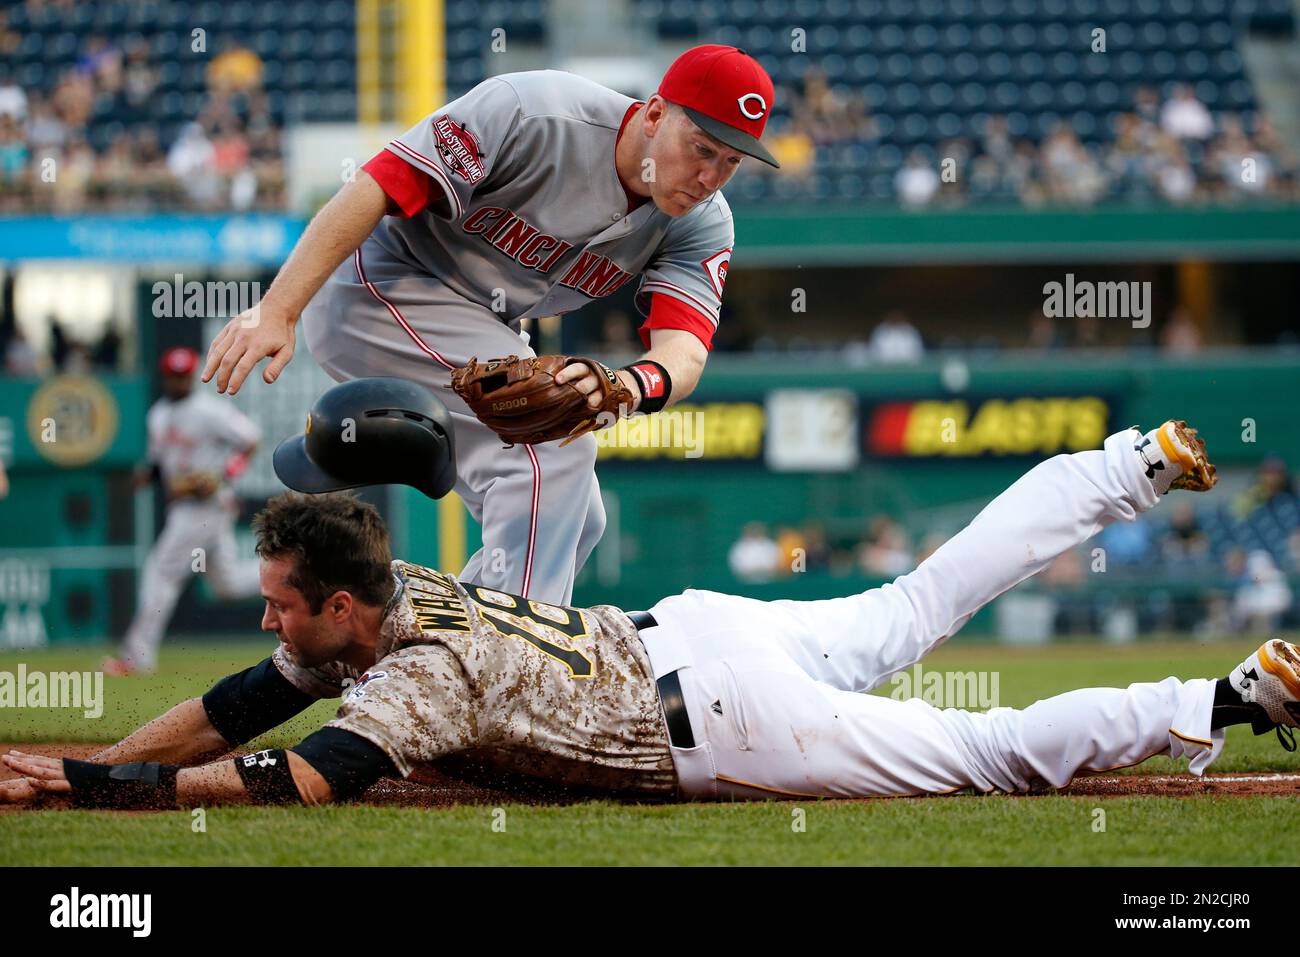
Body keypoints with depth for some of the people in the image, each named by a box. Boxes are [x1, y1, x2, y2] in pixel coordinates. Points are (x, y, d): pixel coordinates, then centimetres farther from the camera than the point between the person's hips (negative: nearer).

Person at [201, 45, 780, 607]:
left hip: (473, 330, 8)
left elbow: (685, 355, -25)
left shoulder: (702, 225, -9)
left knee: (571, 521, 10)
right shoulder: (532, 115, -28)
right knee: (555, 442, -24)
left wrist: (625, 386, -50)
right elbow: (376, 187, -29)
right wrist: (276, 312, -36)